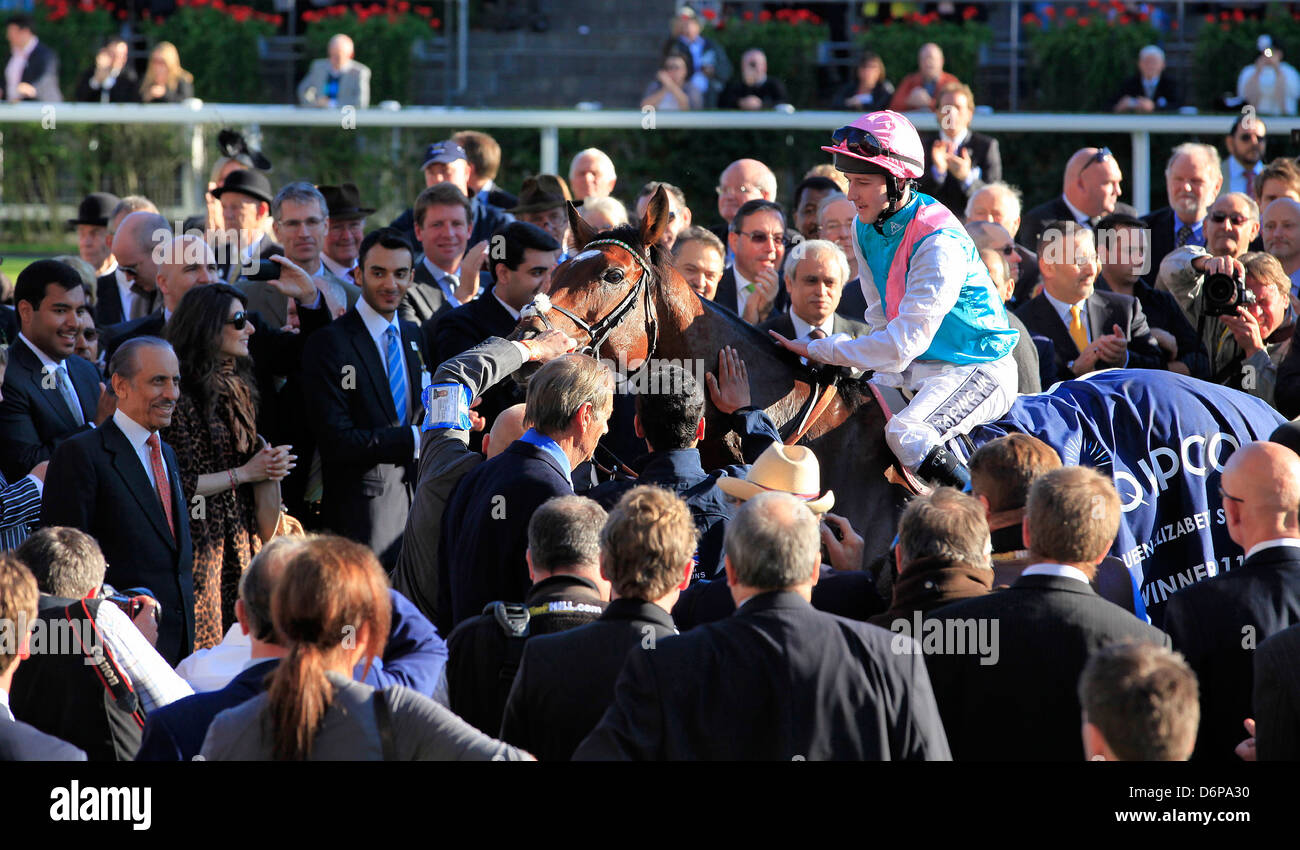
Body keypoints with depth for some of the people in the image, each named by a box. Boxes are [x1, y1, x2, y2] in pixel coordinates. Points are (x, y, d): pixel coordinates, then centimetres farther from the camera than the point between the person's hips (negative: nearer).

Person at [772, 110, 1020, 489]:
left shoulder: (940, 243, -26)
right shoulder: (866, 228, 1)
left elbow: (905, 341, -28)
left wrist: (815, 350, -23)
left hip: (977, 370, -9)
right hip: (911, 368, 9)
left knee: (905, 433, -31)